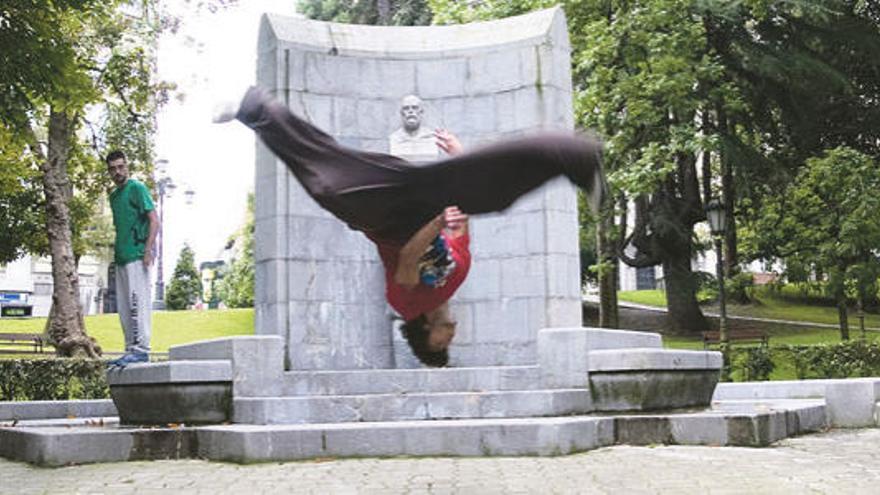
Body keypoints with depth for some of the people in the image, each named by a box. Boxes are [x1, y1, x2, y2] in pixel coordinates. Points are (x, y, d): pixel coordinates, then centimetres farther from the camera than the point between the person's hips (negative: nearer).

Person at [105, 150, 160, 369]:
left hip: (137, 255, -9)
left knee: (137, 301, -11)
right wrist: (116, 252, 16)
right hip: (122, 258, 9)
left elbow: (154, 220, -11)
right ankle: (131, 349, 14)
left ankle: (141, 349, -10)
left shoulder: (137, 188, -4)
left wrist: (148, 250, -19)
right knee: (124, 306, 9)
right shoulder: (114, 195, 20)